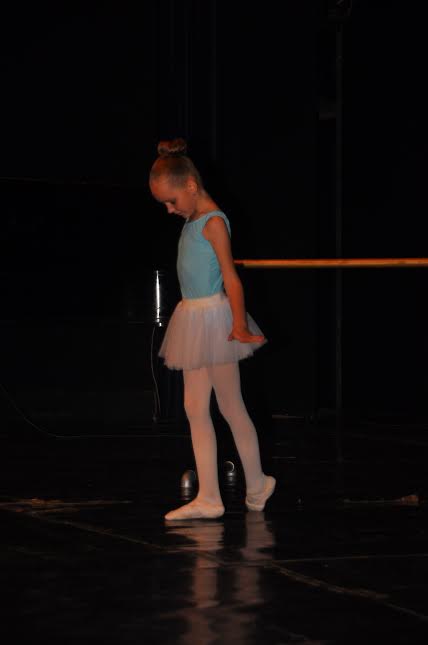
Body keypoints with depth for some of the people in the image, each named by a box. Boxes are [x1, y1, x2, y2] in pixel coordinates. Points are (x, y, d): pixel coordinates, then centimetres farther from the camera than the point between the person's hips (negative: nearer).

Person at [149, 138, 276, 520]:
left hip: (214, 316, -9)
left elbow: (230, 276, -17)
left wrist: (239, 324, -22)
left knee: (230, 406, 0)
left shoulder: (213, 222, -13)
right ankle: (208, 498, 5)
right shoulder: (193, 221, 13)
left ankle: (257, 485, 14)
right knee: (195, 408, 5)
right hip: (192, 318, 9)